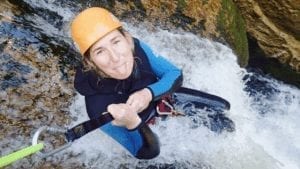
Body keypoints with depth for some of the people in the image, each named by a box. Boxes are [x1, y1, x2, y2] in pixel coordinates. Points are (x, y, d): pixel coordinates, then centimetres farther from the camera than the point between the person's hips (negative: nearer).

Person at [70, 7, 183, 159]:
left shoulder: (138, 48, -36)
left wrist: (149, 93, -45)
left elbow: (175, 74, -23)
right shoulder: (99, 106, -44)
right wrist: (132, 124, -57)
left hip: (155, 97, 4)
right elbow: (144, 152, -33)